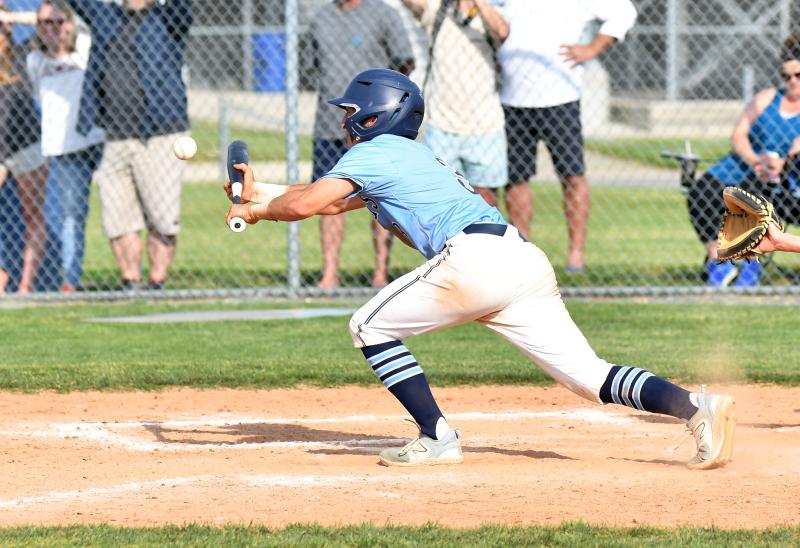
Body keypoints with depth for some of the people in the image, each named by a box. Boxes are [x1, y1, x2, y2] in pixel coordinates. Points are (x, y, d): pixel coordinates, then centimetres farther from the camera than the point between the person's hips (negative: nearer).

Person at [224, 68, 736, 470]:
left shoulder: (373, 152, 9)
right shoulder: (410, 155, 34)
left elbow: (305, 204, 1)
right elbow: (332, 198, 45)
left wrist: (255, 211, 20)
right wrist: (262, 190, 46)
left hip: (475, 258, -8)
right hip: (527, 262, 8)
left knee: (371, 326, 7)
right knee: (592, 376, 1)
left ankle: (437, 438, 0)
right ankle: (696, 407, -19)